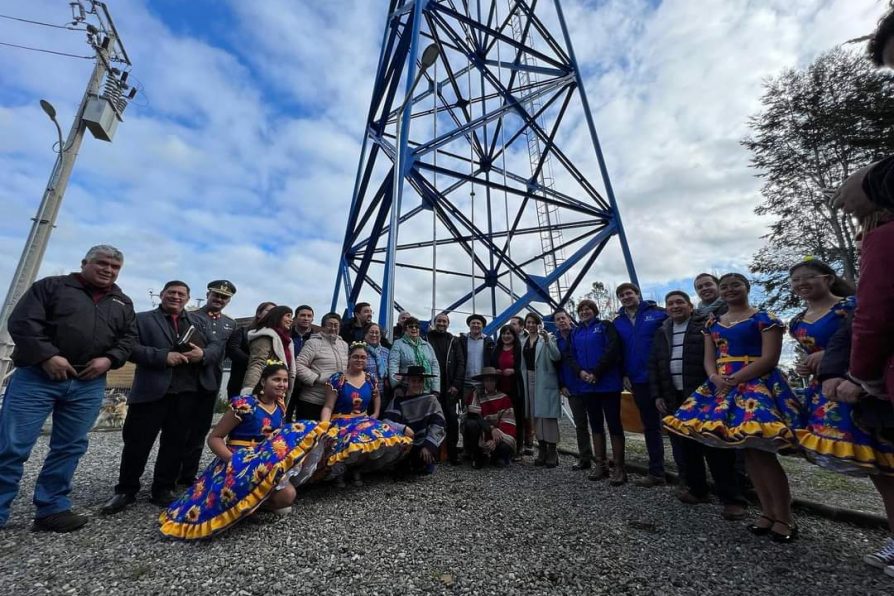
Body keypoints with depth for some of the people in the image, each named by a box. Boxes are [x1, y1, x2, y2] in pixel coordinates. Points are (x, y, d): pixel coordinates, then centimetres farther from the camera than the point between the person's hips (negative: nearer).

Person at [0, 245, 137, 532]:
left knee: (69, 448, 7)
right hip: (37, 377, -3)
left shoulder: (123, 302, 15)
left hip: (89, 385, 3)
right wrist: (47, 356, -16)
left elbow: (129, 337, 12)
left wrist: (109, 359, -6)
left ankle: (51, 509, 17)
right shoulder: (51, 285, 5)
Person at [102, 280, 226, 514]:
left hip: (188, 391, 2)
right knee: (137, 441, 5)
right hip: (152, 390, -2)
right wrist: (163, 356, -17)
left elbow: (218, 344, 9)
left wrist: (204, 354, -12)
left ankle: (163, 489, 23)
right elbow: (130, 347, -5)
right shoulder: (143, 319, 8)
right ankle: (126, 490, 24)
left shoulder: (198, 320, 15)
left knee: (175, 441, 9)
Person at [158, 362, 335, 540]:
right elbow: (214, 438, -9)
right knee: (287, 495, -26)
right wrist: (235, 461, -24)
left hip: (267, 460, 8)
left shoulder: (280, 406, 6)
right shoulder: (244, 404, -14)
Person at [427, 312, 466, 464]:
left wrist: (456, 385, -5)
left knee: (452, 419, -1)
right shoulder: (426, 338, 5)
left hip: (450, 388, 1)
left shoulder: (454, 341, 9)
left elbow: (461, 363, 4)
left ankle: (452, 452, 11)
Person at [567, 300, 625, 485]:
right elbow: (571, 356, 10)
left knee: (614, 423, -1)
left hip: (608, 383, -5)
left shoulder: (605, 326, 2)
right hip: (586, 385, 5)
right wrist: (580, 372, -10)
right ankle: (600, 464, 20)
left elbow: (612, 349, -11)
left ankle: (619, 468, 6)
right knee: (595, 424, 11)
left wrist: (596, 373, -16)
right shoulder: (576, 333, 16)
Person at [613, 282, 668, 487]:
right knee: (650, 426, 13)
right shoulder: (618, 322, 8)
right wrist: (624, 375, 3)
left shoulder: (658, 313, -3)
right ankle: (656, 472, 23)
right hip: (639, 380, 4)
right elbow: (618, 351, 11)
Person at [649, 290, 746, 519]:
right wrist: (657, 395, 7)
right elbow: (653, 366, 14)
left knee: (716, 447, -1)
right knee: (684, 448, 11)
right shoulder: (661, 333, 14)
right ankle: (696, 490, 24)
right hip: (673, 399, 5)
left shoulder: (705, 327, -1)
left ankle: (732, 498, 9)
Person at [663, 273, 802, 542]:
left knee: (760, 450, -10)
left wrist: (734, 379, -17)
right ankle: (767, 512, 18)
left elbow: (769, 358, -10)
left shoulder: (765, 319, -1)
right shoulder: (712, 323, 15)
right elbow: (708, 359, 11)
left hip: (757, 386, -5)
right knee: (747, 450, 8)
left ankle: (784, 518, 4)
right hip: (722, 388, 6)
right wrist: (715, 378, -9)